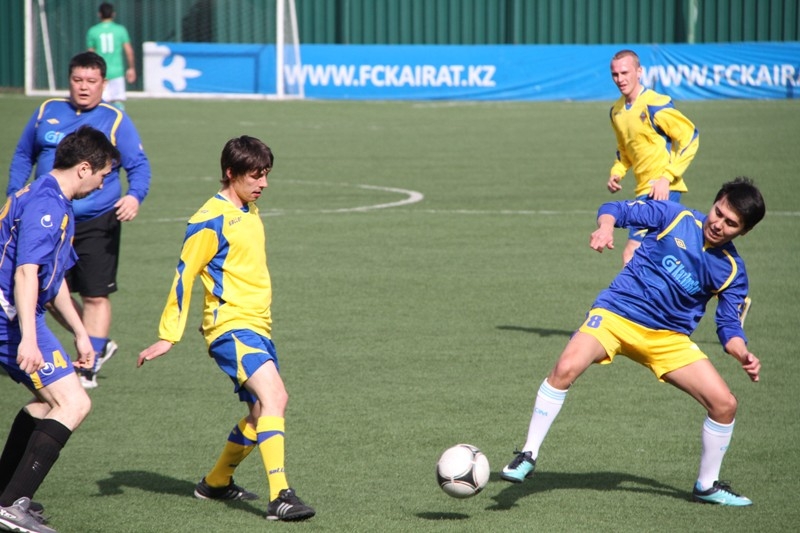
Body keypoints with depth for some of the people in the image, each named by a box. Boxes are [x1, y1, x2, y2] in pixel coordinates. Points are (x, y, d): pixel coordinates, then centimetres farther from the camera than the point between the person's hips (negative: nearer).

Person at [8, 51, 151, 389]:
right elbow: (23, 156, 19)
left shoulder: (115, 120, -1)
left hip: (97, 224, -4)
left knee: (95, 296, -3)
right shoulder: (47, 112, 8)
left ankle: (88, 367, 6)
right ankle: (97, 344, 26)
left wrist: (135, 196, -22)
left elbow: (139, 165, -3)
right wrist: (14, 194, 10)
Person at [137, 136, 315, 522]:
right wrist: (168, 336, -9)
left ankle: (217, 482, 31)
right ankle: (279, 496, -30)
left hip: (257, 326, 9)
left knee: (262, 411, 12)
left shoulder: (250, 213, 15)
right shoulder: (210, 221, -11)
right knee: (273, 395, -24)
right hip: (229, 326, -9)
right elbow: (184, 276, -9)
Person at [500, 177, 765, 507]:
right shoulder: (675, 217, -3)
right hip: (616, 315, -3)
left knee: (724, 404, -6)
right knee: (566, 368, -30)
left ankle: (707, 485, 17)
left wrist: (742, 354, -17)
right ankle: (528, 455, -15)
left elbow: (729, 326, 4)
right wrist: (606, 227, -24)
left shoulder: (731, 270, 2)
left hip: (670, 339, 3)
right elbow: (615, 210, 0)